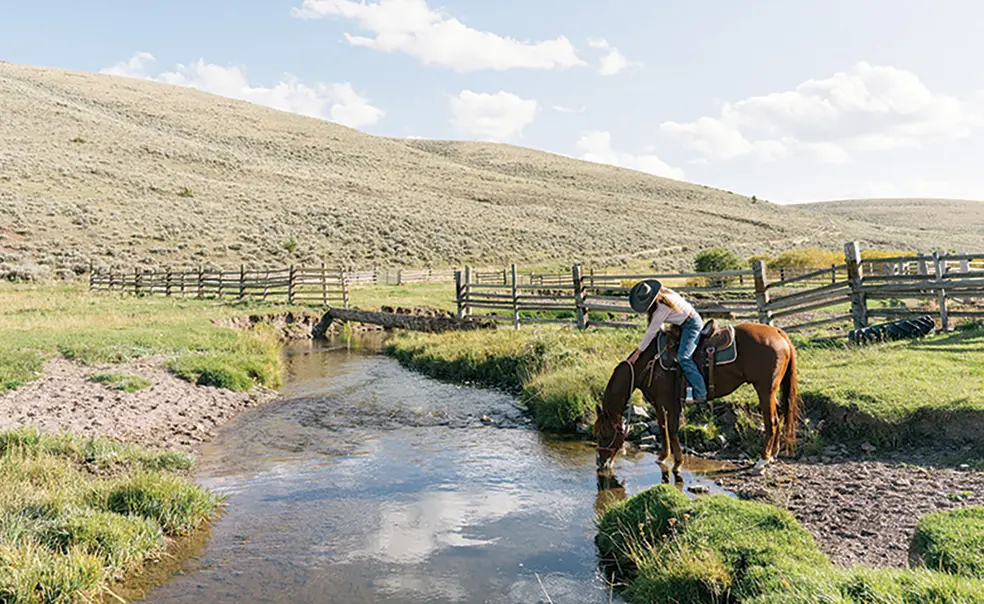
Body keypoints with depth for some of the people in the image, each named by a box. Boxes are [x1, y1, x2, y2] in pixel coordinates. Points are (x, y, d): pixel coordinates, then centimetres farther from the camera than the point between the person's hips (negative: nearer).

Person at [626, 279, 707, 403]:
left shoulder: (662, 307, -29)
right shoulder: (660, 294, -5)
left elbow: (652, 331, -24)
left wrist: (638, 352, -19)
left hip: (692, 325, -11)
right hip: (683, 322, 11)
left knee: (683, 357, -20)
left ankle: (700, 395, -19)